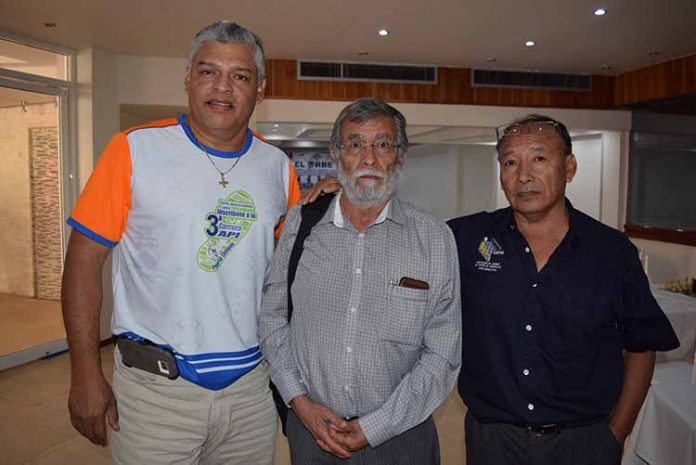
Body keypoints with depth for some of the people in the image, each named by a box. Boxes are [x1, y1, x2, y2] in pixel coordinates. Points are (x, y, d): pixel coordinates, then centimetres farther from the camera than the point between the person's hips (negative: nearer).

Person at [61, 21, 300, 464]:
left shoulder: (278, 166, 2)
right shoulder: (135, 149, -8)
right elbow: (84, 260, -7)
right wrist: (87, 376, -9)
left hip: (252, 386, 4)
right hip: (155, 387, -3)